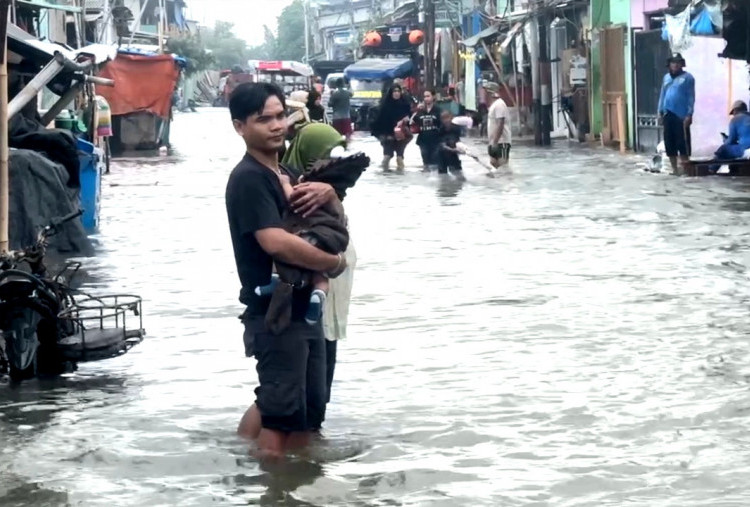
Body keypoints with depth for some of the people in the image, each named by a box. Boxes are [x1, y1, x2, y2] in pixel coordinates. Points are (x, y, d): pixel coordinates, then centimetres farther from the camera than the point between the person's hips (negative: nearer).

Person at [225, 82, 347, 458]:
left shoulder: (286, 172, 13)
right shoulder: (248, 178, -15)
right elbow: (275, 242, -28)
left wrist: (328, 193, -3)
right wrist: (334, 264, -15)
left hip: (303, 307, 9)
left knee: (309, 409, 15)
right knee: (281, 413, -5)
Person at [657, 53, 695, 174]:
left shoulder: (687, 77, -1)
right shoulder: (666, 77, 17)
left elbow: (691, 97, -5)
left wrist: (689, 114, -13)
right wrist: (660, 112, 12)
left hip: (681, 115, -6)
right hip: (668, 115, 6)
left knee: (682, 143, -7)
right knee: (669, 143, 7)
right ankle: (674, 169, 14)